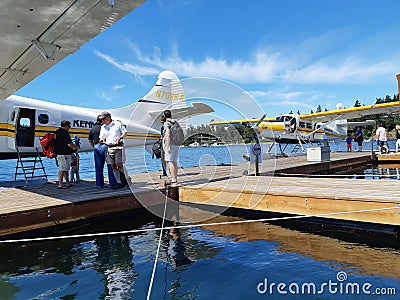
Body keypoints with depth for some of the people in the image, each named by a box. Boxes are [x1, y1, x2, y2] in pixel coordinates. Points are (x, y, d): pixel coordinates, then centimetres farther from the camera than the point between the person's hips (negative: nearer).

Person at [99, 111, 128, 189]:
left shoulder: (118, 124, 6)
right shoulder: (103, 127, 17)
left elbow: (125, 133, 6)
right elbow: (102, 138, 16)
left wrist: (120, 137, -13)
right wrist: (101, 141, -8)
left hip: (118, 147, -4)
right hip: (109, 147, 4)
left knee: (119, 165, -10)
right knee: (113, 166, 1)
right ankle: (119, 182, 7)